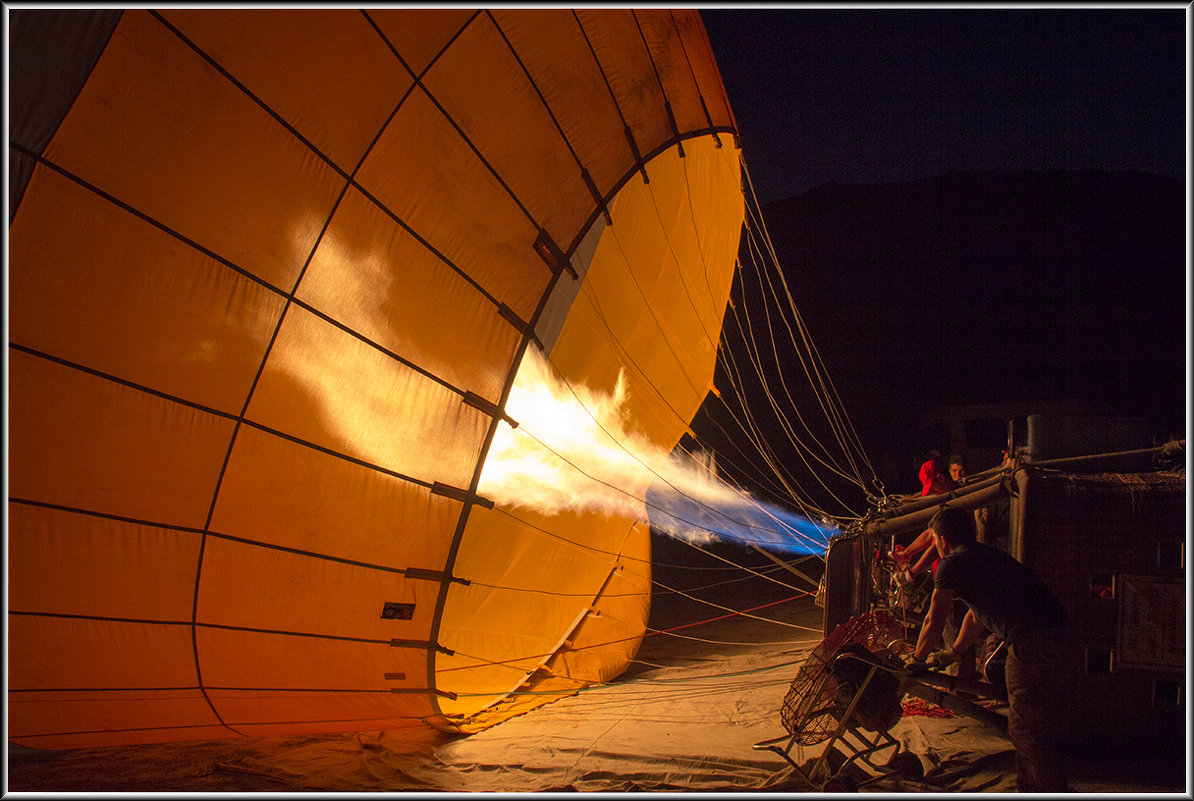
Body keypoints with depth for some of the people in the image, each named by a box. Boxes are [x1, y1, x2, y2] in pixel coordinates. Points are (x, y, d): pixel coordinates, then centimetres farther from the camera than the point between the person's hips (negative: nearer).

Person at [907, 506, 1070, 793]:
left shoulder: (951, 564, -1)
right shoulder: (987, 555, 27)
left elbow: (934, 621, 3)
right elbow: (976, 617, 37)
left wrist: (917, 659, 18)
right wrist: (953, 653, 47)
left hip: (1030, 639, -10)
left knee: (1027, 729, -4)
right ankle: (1028, 790, 27)